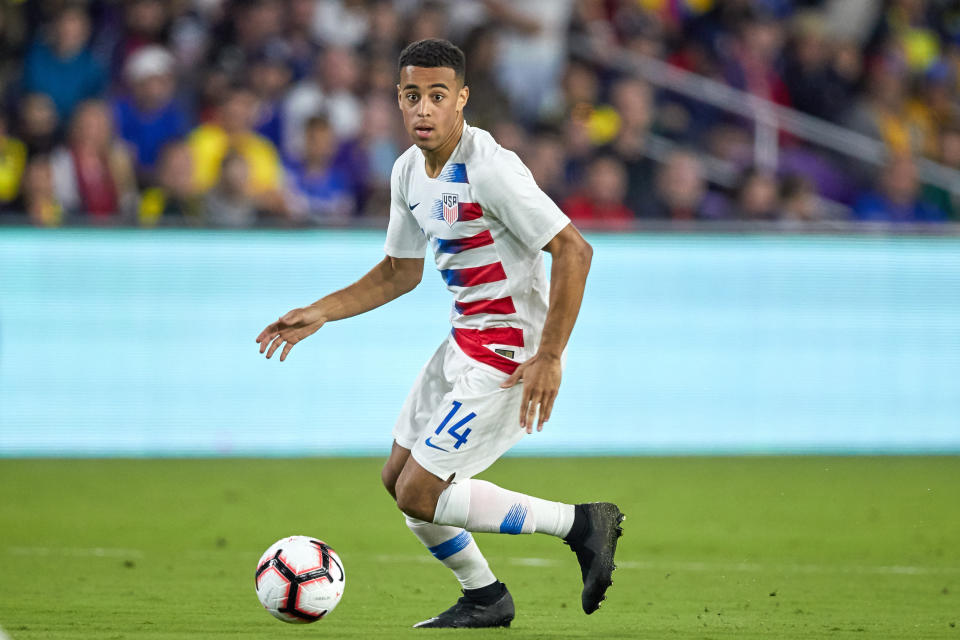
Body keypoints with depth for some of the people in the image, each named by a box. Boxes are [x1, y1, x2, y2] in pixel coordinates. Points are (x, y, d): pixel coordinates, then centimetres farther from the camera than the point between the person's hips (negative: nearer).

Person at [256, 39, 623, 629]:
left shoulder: (490, 168, -22)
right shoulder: (410, 171, 6)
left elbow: (574, 251, -25)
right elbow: (401, 271, 20)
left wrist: (549, 357, -27)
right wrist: (319, 314, 12)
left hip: (509, 352, -9)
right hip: (465, 340, 9)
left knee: (419, 496, -10)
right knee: (399, 478, 16)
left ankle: (582, 524, -2)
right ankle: (485, 599, 31)